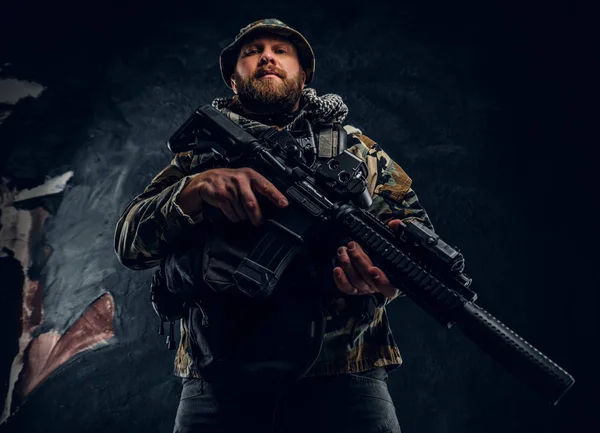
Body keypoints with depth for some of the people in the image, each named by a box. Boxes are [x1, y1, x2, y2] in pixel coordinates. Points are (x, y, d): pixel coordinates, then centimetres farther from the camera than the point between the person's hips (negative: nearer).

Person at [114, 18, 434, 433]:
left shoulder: (354, 146, 16)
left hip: (342, 374, 0)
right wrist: (197, 187, -13)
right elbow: (129, 241, 6)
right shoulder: (200, 154, 16)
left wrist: (390, 266, -17)